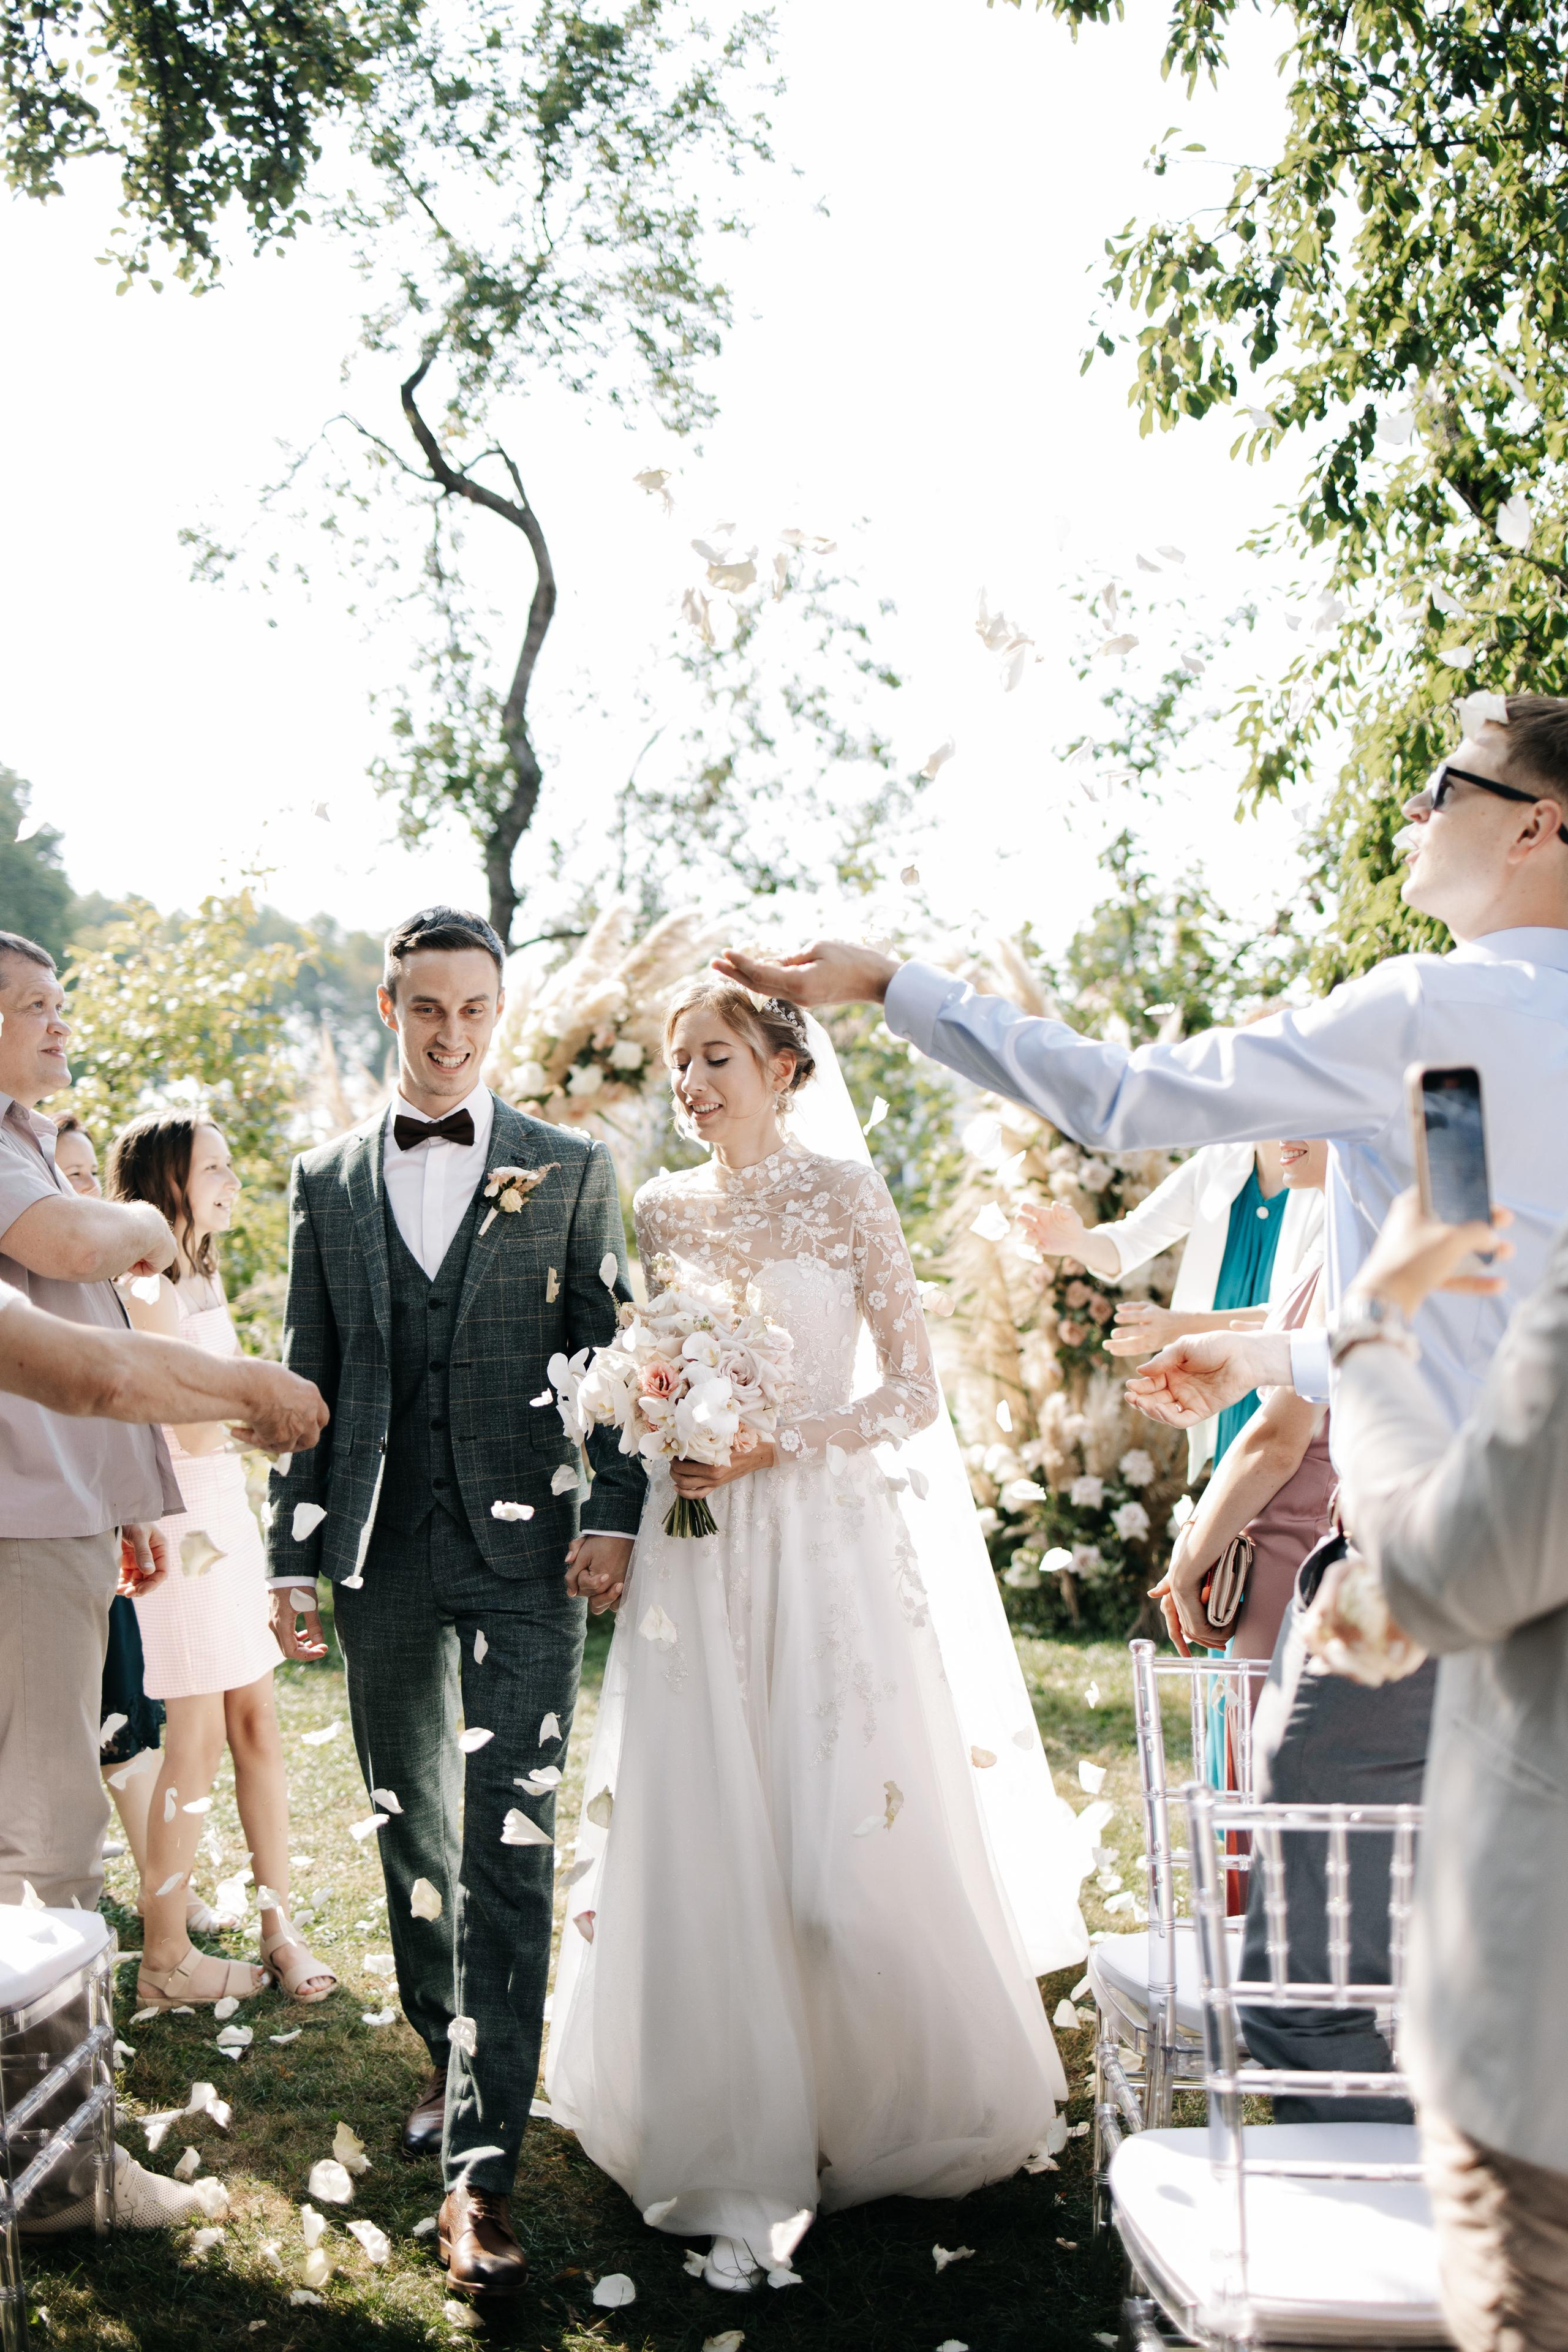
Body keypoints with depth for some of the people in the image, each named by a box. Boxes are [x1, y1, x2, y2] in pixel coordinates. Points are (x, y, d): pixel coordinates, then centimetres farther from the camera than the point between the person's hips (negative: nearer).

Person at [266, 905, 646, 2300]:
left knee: (506, 1852, -8)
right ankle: (450, 2063, 35)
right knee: (410, 1834, 15)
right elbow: (307, 1383, 10)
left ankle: (481, 2172, -7)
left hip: (525, 1553, -3)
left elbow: (610, 1350, 3)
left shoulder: (570, 1172, 5)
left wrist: (615, 1513, -8)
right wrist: (294, 1556, 7)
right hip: (382, 1559, 3)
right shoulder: (327, 1183, 10)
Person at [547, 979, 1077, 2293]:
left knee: (848, 1852, -2)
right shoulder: (663, 1211, 10)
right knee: (707, 1851, 0)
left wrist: (783, 1442, -12)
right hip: (695, 1550, 3)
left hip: (827, 1543, -3)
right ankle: (746, 2169, 12)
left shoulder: (847, 1196, 0)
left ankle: (887, 2120, 24)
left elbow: (917, 1389, -1)